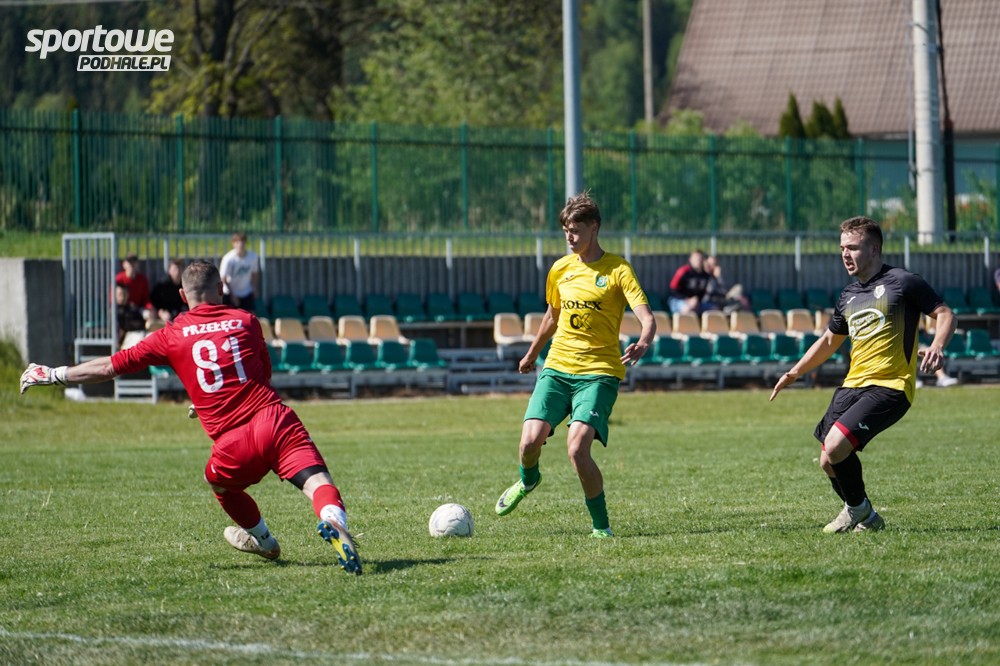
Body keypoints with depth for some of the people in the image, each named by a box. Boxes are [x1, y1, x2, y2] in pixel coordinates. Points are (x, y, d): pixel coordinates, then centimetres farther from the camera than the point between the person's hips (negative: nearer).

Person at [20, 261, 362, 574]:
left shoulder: (173, 335, 8)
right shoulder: (246, 321, 14)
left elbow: (111, 366, 12)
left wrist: (53, 374, 23)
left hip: (234, 441, 0)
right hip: (276, 419, 0)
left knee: (220, 482, 30)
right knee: (316, 480, -11)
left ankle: (263, 540, 47)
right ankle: (334, 522, -42)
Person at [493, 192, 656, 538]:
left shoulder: (617, 269, -5)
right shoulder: (561, 269, 11)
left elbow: (647, 318, -15)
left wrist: (643, 343, -37)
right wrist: (531, 354, 41)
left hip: (598, 372, -4)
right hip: (557, 367, 4)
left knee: (577, 447, -23)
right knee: (531, 440, -13)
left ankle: (601, 525, -4)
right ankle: (528, 480, 25)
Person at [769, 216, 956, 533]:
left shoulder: (902, 282, -4)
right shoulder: (849, 295, 17)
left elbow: (944, 314, -2)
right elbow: (830, 339, 31)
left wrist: (937, 346, -22)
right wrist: (795, 372, 27)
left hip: (890, 386, -7)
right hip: (852, 385, 7)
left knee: (835, 447, -23)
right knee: (829, 462, -2)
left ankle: (858, 509, 3)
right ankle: (866, 519, 19)